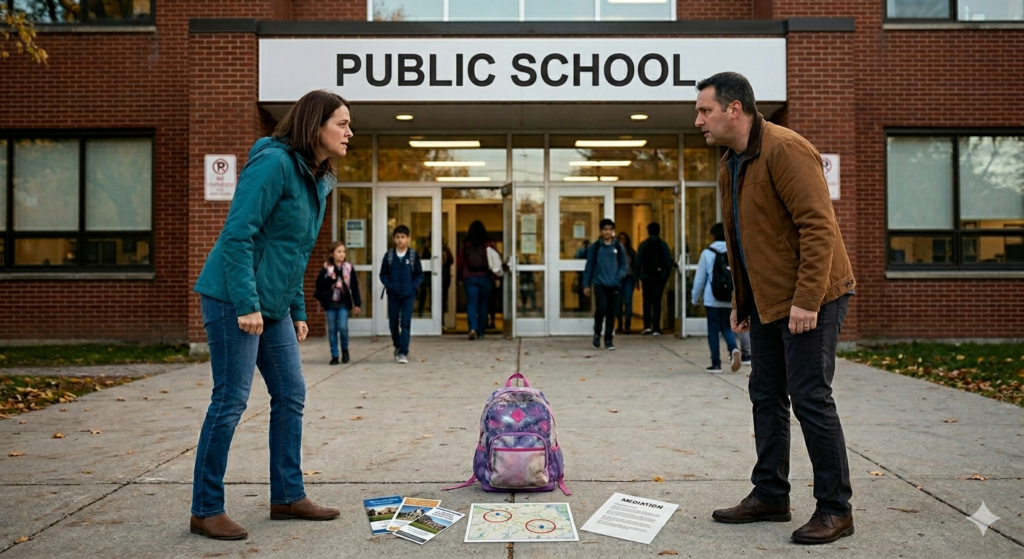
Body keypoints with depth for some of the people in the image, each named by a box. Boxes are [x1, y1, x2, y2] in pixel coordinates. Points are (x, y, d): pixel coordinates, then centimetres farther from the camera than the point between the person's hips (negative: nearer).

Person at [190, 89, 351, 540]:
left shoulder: (318, 180, 13)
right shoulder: (274, 163, -15)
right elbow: (237, 235, -21)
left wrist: (298, 312, 17)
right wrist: (246, 304, -24)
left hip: (273, 306, 9)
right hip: (235, 300, -9)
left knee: (290, 396, 11)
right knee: (230, 400, -4)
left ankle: (287, 497, 23)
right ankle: (205, 511, 10)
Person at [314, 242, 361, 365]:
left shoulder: (348, 268, 1)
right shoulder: (326, 268, 0)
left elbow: (354, 286, 2)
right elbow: (319, 284, -2)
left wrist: (357, 303, 0)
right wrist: (330, 279, -18)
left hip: (344, 303, -1)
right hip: (330, 303, 1)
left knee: (342, 327, -11)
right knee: (332, 329, 4)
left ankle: (345, 350, 13)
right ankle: (334, 356, 12)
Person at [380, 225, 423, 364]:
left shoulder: (413, 255, -2)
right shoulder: (389, 255, 1)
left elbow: (419, 275, 2)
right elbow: (383, 274, 6)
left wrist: (412, 287, -11)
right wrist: (389, 286, -8)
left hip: (408, 295, -2)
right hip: (393, 295, 2)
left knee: (406, 323, -7)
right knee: (393, 323, 10)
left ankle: (403, 353, -4)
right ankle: (397, 346, 34)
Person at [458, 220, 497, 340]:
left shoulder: (465, 246, 2)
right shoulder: (489, 245, -1)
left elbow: (460, 264, 6)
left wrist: (460, 277, 19)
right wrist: (495, 277, 8)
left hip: (469, 278, 0)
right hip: (485, 278, 0)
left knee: (471, 304, -3)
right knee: (483, 304, 11)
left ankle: (473, 328, -24)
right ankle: (480, 332, 15)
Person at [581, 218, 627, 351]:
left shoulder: (619, 247, 7)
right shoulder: (595, 247, 3)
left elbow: (623, 265, 10)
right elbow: (589, 266, 6)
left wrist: (619, 276, -9)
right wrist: (586, 284, 3)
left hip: (614, 285, 2)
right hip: (599, 284, -2)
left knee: (611, 313, 3)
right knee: (601, 309, -15)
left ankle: (608, 340, 15)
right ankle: (597, 333, 11)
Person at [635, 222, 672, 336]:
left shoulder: (643, 245, -1)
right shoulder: (663, 245, 1)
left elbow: (638, 262, -4)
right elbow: (668, 262, -1)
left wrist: (638, 277, 0)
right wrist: (666, 276, 6)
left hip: (647, 277, 0)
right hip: (659, 277, 0)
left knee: (647, 301, 11)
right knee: (657, 302, 3)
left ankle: (647, 326, 1)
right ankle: (656, 328, 0)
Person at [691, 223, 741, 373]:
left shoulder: (707, 253, -3)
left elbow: (700, 278, 0)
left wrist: (695, 297, 11)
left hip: (712, 299, -2)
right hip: (730, 299, 2)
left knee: (713, 330, 6)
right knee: (726, 327, 15)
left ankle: (716, 363, 6)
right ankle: (733, 349, -12)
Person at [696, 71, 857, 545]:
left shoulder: (785, 150, -17)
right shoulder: (729, 165, 13)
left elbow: (818, 227, -22)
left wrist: (807, 299, -25)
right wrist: (740, 301, 18)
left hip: (809, 299, -9)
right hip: (767, 301, 9)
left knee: (810, 398, -5)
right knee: (767, 397, 12)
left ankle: (835, 509, 8)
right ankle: (770, 496, 24)